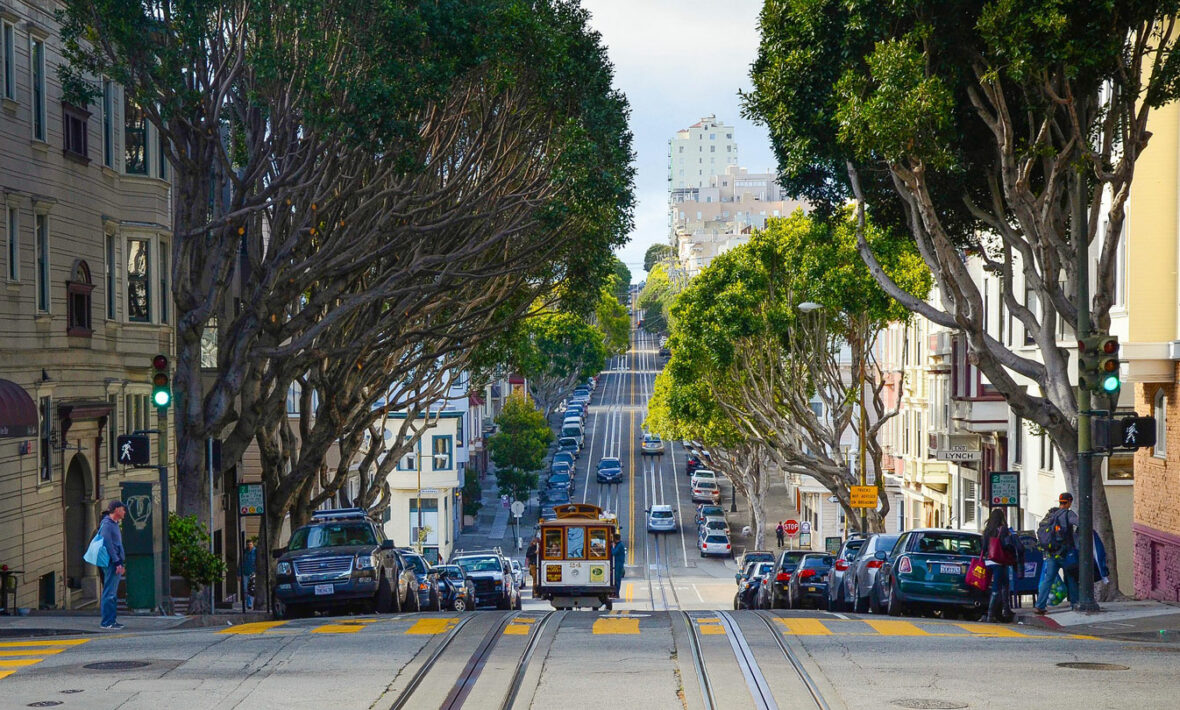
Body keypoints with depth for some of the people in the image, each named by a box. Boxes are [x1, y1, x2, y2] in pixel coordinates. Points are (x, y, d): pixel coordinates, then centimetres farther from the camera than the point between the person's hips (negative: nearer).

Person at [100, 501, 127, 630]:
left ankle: (112, 620, 16)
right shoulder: (107, 524, -11)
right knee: (110, 593, -9)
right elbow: (108, 544, -17)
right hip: (111, 563, -10)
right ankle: (107, 622, -8)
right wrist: (117, 562, -19)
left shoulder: (114, 524, 19)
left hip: (116, 563, 10)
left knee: (113, 594, 12)